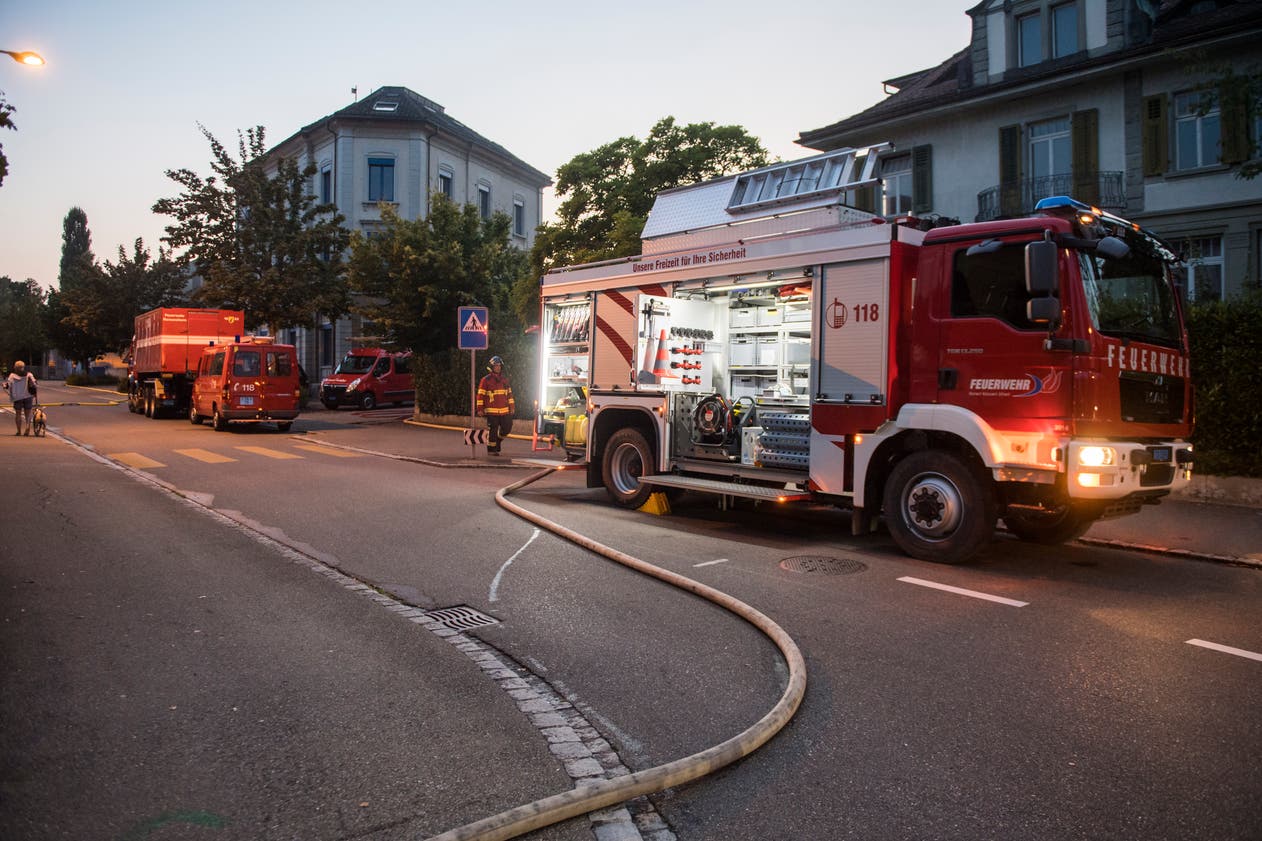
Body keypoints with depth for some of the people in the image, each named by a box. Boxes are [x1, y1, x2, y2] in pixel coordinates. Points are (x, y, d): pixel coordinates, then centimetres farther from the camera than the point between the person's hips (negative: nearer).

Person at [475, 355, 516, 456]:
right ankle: (491, 450, 9)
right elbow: (480, 395, -4)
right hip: (492, 411, -5)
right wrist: (480, 409, -8)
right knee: (492, 431, -2)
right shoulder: (486, 380, -3)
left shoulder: (505, 380, 13)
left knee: (507, 428, 6)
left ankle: (498, 440, 32)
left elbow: (509, 394, 18)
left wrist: (512, 406, 13)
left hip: (504, 411, 5)